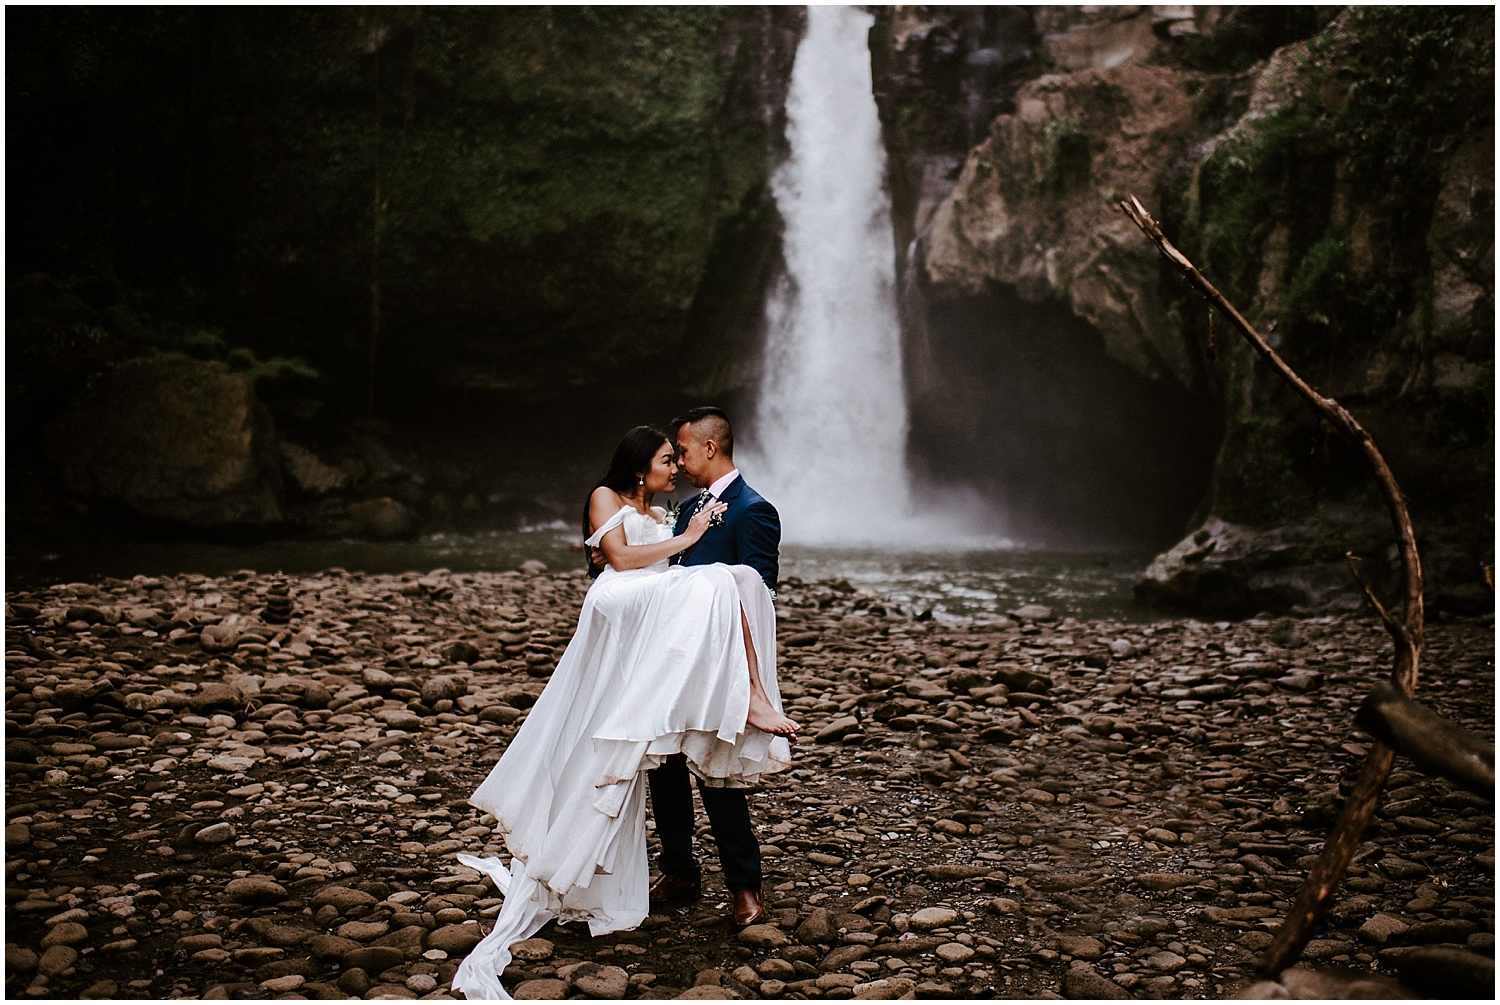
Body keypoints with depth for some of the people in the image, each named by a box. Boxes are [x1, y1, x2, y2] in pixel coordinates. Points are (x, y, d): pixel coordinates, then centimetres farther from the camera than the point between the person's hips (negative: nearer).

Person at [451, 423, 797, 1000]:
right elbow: (619, 556, -2)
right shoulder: (605, 498, 15)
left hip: (652, 636, 7)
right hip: (619, 613, -7)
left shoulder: (662, 518, 33)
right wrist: (685, 540, 1)